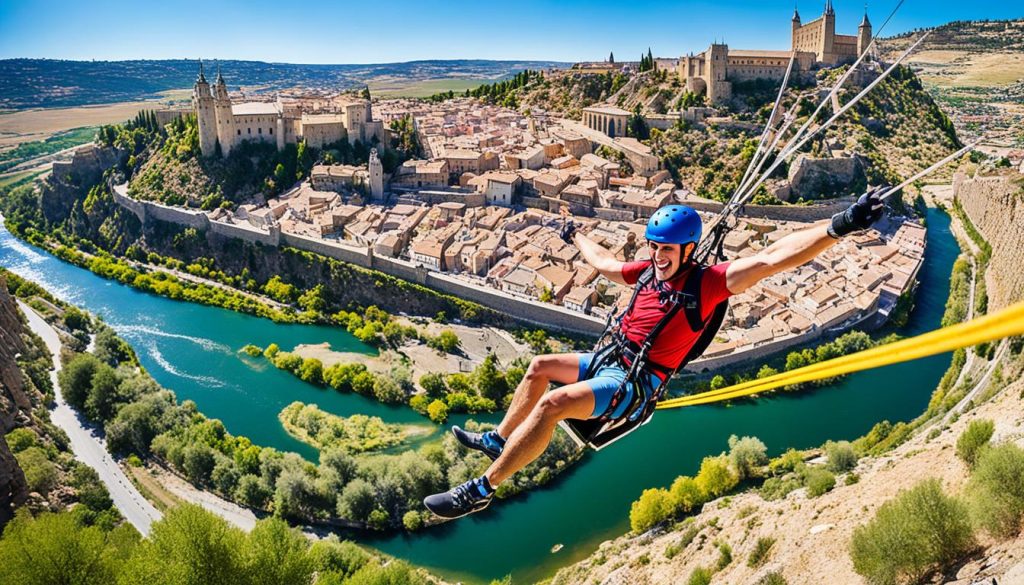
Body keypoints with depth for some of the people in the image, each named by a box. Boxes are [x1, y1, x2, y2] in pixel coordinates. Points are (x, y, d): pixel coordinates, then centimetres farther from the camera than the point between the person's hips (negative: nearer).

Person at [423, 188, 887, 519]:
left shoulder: (707, 283, -15)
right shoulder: (650, 271, 6)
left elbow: (770, 259, -29)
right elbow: (604, 264, 26)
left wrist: (838, 226, -41)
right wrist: (575, 237, 42)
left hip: (636, 382, -9)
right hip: (611, 361, 9)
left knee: (553, 403, -27)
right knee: (539, 367, 16)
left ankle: (481, 490, -18)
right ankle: (499, 440, 29)